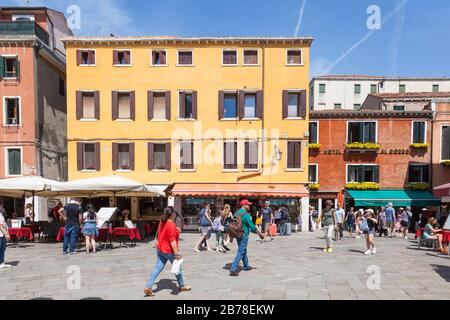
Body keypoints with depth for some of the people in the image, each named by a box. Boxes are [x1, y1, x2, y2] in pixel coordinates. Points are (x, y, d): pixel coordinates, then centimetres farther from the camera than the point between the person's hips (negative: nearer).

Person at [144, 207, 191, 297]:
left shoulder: (162, 223, 6)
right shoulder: (171, 224, -21)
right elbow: (172, 240, -25)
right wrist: (176, 253, -25)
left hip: (160, 249, 8)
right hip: (169, 250, -8)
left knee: (157, 268, 8)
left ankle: (148, 287, 1)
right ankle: (182, 286, 26)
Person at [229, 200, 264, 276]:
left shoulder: (236, 213, 8)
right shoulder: (246, 214, -18)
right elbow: (252, 226, -15)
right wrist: (259, 233, -4)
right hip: (244, 235, -9)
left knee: (243, 250, 21)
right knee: (241, 252, -5)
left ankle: (246, 266, 35)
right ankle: (233, 269, -8)